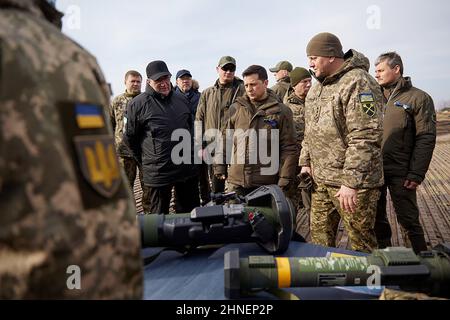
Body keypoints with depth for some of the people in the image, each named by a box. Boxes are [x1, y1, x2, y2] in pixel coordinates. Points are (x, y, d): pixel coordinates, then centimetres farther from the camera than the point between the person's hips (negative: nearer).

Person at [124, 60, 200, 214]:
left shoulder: (181, 99, 9)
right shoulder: (137, 104, -8)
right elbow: (130, 138, -2)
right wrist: (145, 161, 3)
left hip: (187, 168, 5)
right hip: (158, 172, -5)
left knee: (192, 212, 17)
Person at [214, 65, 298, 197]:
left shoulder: (281, 111, -1)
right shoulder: (236, 108, 8)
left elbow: (289, 149, -3)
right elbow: (225, 140, 12)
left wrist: (284, 181, -9)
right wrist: (220, 168, 7)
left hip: (266, 184, -2)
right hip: (236, 181, 3)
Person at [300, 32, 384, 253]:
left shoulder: (358, 83, -15)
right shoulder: (317, 87, 14)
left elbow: (366, 138, -22)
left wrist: (351, 182, -24)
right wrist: (305, 162, 14)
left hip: (353, 183, -8)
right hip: (320, 180, 8)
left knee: (362, 243, 5)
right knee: (319, 236, 17)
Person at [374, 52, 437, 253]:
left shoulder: (418, 98, -4)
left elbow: (426, 139, -9)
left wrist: (416, 174, -15)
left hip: (400, 172, -5)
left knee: (408, 218, 3)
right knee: (376, 217, 14)